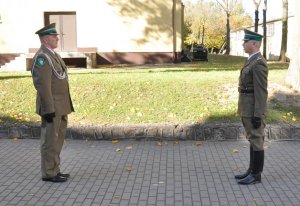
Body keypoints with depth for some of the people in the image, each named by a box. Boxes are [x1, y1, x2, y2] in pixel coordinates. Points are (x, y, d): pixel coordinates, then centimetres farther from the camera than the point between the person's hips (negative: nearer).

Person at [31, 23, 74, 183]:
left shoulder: (52, 55, 16)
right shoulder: (42, 57, -15)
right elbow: (42, 85, -21)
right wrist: (49, 109, -23)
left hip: (60, 107, 10)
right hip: (52, 107, -10)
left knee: (58, 139, 15)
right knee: (50, 141, -1)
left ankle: (54, 170, 24)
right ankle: (48, 173, 9)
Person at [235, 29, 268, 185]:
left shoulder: (259, 63, -19)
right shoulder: (252, 61, 14)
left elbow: (261, 92, -21)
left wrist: (258, 115, -21)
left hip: (254, 111, -10)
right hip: (248, 109, 10)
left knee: (256, 141, -1)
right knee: (253, 140, 15)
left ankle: (256, 175, 8)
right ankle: (252, 171, 24)